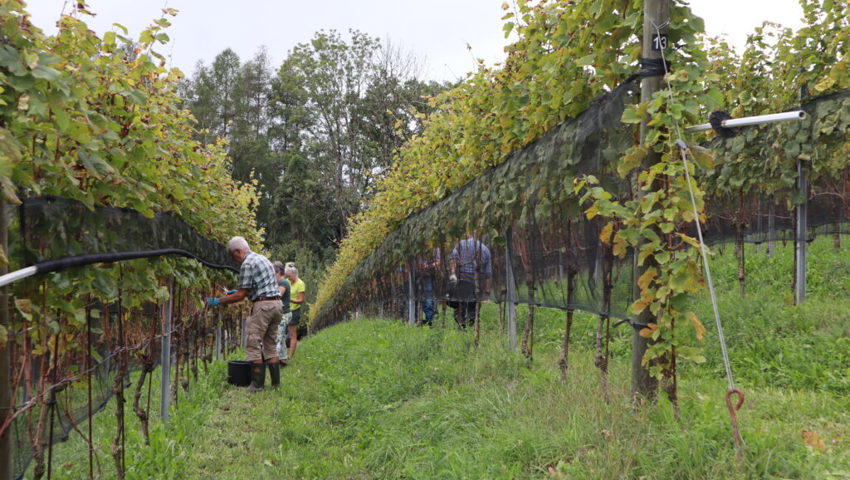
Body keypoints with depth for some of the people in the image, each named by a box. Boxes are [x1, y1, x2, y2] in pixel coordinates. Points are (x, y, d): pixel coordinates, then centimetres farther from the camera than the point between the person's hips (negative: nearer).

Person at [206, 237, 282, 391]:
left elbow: (241, 295, -11)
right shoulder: (263, 259, 19)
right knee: (270, 345, 13)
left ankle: (258, 383, -5)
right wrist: (239, 291, 26)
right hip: (277, 303, 9)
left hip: (263, 305, -9)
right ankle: (275, 382, 12)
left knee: (254, 344, -3)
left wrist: (218, 301, -5)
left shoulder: (247, 264, -10)